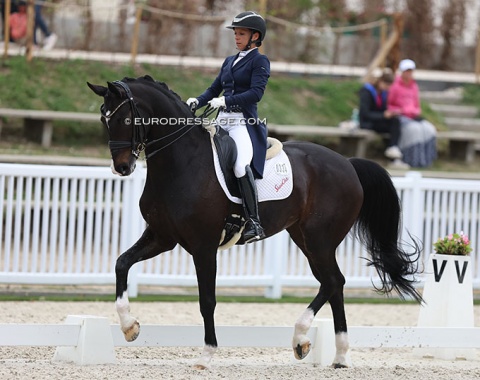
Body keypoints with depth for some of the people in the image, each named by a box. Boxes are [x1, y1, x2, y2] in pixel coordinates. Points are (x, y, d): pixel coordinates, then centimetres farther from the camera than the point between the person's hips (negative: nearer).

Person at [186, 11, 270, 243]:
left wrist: (226, 101, -23)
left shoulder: (259, 61, 0)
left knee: (241, 165, -31)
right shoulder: (229, 62, 22)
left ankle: (254, 223, -29)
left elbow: (256, 92, -14)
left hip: (244, 122, -8)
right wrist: (197, 102, 0)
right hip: (222, 120, 8)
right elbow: (214, 89, 20)